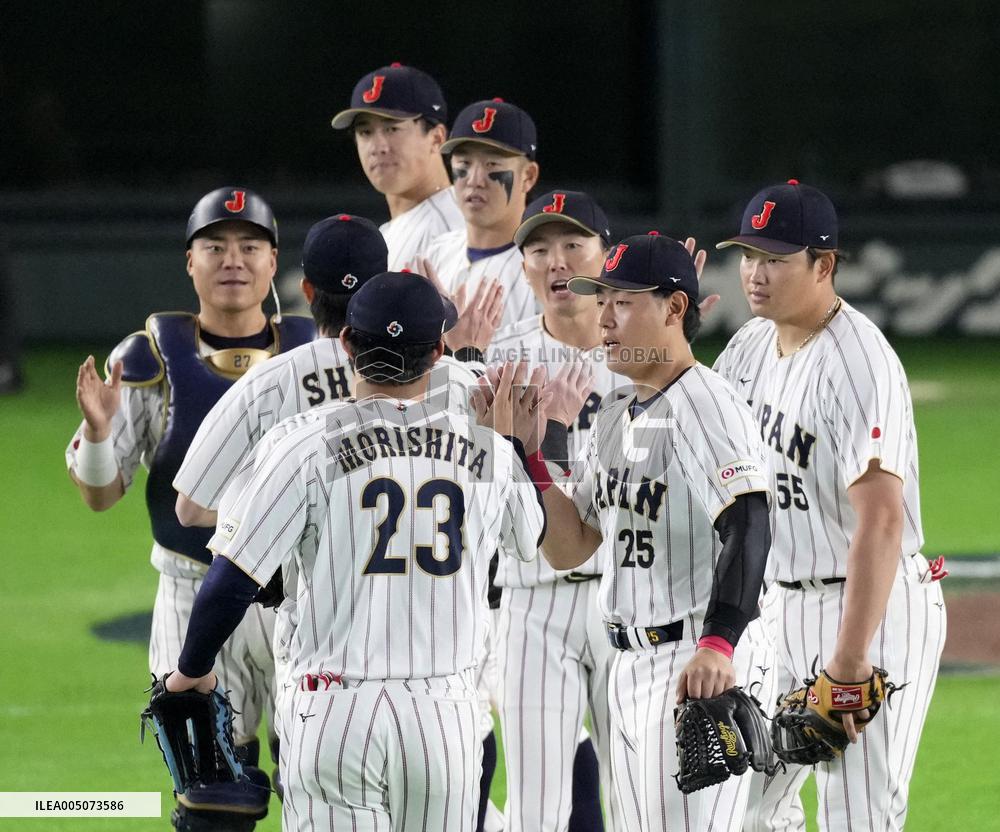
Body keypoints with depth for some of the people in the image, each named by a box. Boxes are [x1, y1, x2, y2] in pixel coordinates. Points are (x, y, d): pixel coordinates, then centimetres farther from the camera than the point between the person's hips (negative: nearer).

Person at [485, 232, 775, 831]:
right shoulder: (615, 422, 17)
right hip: (632, 666, 10)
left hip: (702, 667, -10)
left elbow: (748, 527, -27)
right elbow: (568, 549, 16)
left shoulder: (705, 404, -13)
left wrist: (718, 646, -39)